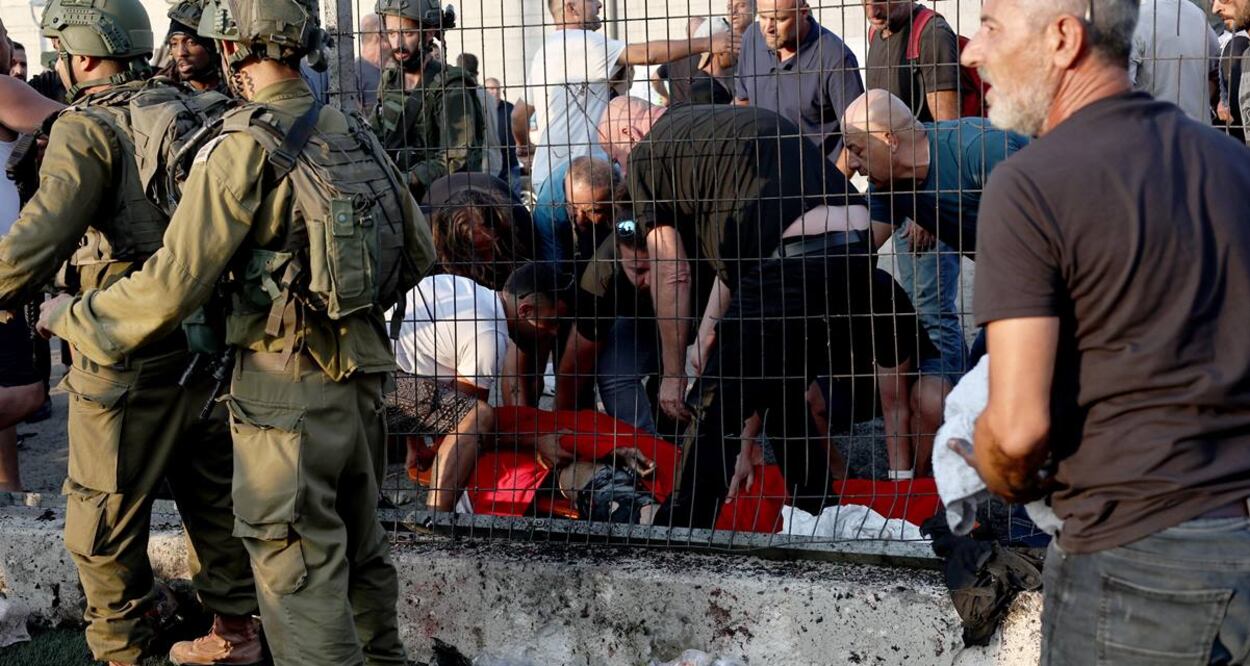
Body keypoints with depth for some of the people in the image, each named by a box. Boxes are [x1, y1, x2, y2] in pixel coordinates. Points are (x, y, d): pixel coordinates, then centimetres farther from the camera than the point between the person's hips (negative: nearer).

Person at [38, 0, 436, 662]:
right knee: (359, 546, 21)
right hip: (363, 378, 7)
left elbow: (173, 283, -16)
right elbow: (418, 249, 14)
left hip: (286, 391, -7)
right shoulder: (355, 137, 6)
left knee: (299, 577, 0)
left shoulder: (245, 149, -15)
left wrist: (71, 316, -2)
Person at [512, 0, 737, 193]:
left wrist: (525, 144, 47)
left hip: (549, 175, 10)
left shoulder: (546, 50, 20)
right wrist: (707, 44, -14)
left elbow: (519, 114, 27)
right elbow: (647, 54, -18)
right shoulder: (579, 43, -10)